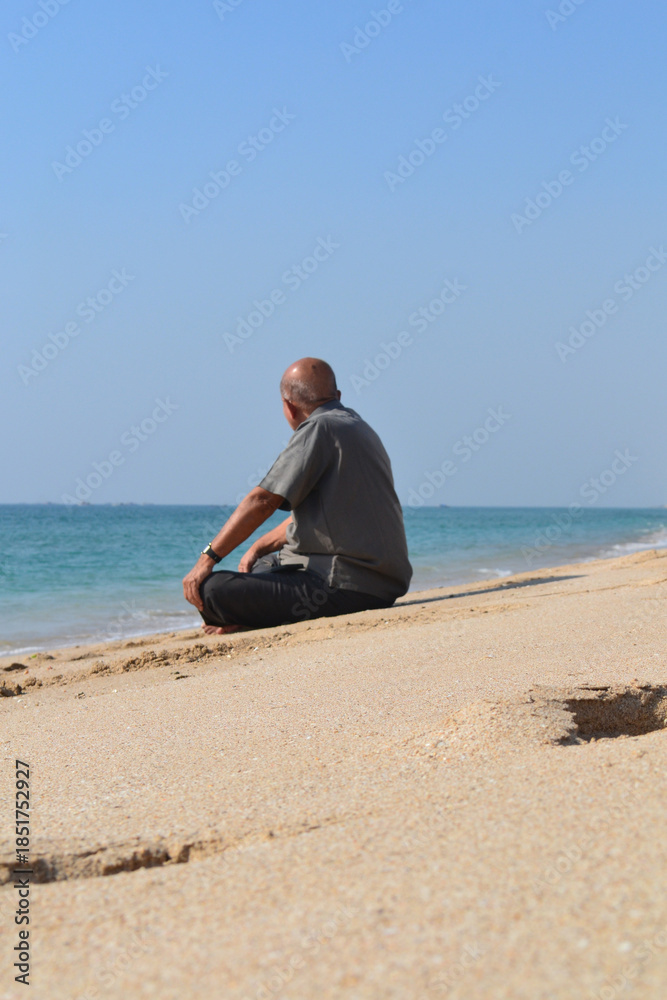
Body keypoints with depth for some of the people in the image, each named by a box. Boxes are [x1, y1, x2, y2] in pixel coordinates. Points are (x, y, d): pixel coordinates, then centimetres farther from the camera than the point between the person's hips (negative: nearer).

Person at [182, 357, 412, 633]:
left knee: (212, 589, -19)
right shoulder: (359, 429, 19)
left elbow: (262, 501, -16)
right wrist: (258, 549, 26)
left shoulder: (319, 428, -11)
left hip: (346, 586, -10)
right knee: (263, 566, 34)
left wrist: (207, 559, -12)